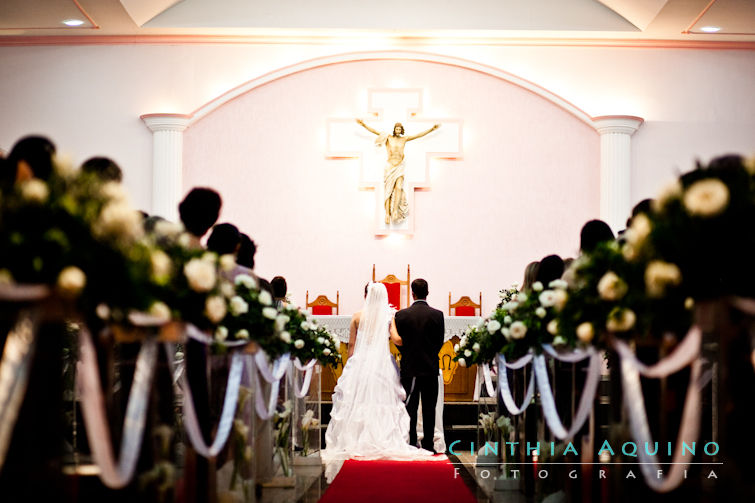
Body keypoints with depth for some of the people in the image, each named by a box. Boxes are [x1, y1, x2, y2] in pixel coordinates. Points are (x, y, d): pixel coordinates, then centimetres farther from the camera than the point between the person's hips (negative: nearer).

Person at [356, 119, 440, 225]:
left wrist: (432, 129, 10)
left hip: (399, 167, 1)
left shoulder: (404, 139, 8)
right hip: (390, 167, -1)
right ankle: (387, 214, -4)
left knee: (399, 188, -20)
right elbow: (374, 131, -3)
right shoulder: (388, 137, 2)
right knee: (388, 191, -4)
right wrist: (363, 125, -12)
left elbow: (419, 135, 11)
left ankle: (395, 211, -23)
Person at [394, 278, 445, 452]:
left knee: (410, 409, 5)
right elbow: (440, 341, 2)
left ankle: (411, 444, 5)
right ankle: (428, 445, 5)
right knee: (429, 409, 5)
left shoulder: (401, 315, -6)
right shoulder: (437, 315, -5)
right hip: (431, 368, 0)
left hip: (409, 368, 0)